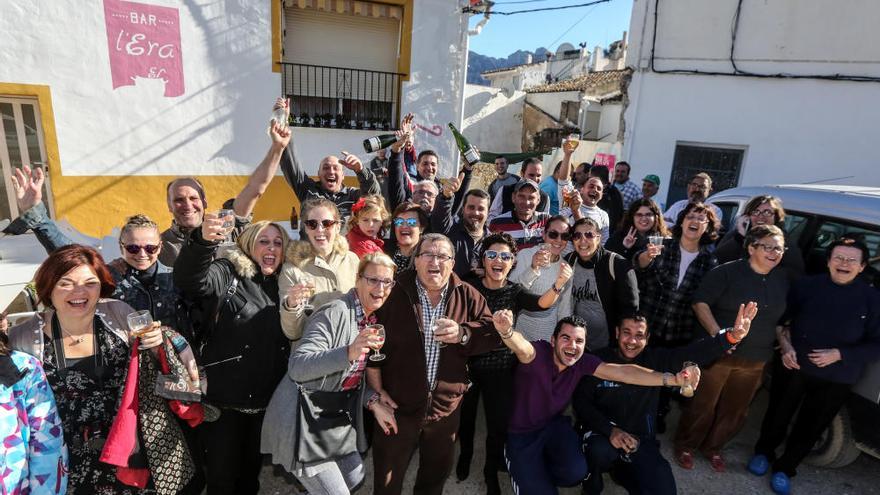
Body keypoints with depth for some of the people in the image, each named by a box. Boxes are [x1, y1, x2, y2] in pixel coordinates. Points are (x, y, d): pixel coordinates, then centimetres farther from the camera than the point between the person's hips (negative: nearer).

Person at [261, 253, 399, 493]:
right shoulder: (334, 313, -21)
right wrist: (349, 352, -40)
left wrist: (373, 402, -1)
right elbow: (296, 367, -29)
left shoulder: (373, 319, 6)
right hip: (303, 421, -8)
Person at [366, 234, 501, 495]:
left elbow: (492, 331, -7)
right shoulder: (393, 293, -10)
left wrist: (462, 334, -27)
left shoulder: (467, 295, -4)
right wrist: (377, 390, -5)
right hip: (397, 405, -2)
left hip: (445, 407, 2)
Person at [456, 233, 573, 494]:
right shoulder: (469, 286, -8)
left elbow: (542, 303, -27)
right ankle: (465, 455, 48)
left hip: (500, 368, 0)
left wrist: (559, 284, -46)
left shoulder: (515, 292, -7)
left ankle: (491, 472, 34)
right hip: (467, 362, 0)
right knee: (464, 415, 17)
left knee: (499, 423, 7)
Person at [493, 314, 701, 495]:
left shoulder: (582, 362, -11)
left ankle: (541, 471, 12)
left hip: (554, 425, 4)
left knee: (576, 473, -22)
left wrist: (672, 379, -28)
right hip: (522, 433, -4)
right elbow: (522, 347, -51)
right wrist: (506, 331, -76)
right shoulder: (538, 354, -27)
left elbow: (622, 372, -18)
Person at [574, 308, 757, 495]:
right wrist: (611, 430, -25)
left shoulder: (655, 359, -1)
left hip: (640, 439, 4)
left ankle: (622, 469, 19)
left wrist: (731, 336, -36)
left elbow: (692, 354, -18)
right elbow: (581, 401, -11)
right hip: (601, 432, -3)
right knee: (601, 452, -35)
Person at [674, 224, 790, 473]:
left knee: (735, 411, 17)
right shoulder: (728, 272, -13)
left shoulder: (784, 280, 5)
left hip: (755, 361, 5)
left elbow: (784, 319, 17)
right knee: (703, 405, 6)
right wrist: (718, 335, -22)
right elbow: (700, 302, -15)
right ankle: (685, 446, 28)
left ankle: (713, 448, 39)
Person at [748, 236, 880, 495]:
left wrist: (839, 355, -17)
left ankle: (784, 468, 35)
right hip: (793, 367, 0)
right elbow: (782, 319, 2)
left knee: (810, 427, 14)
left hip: (836, 378, 1)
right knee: (778, 416, 16)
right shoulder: (806, 285, -7)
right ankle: (763, 453, 41)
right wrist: (786, 346, -13)